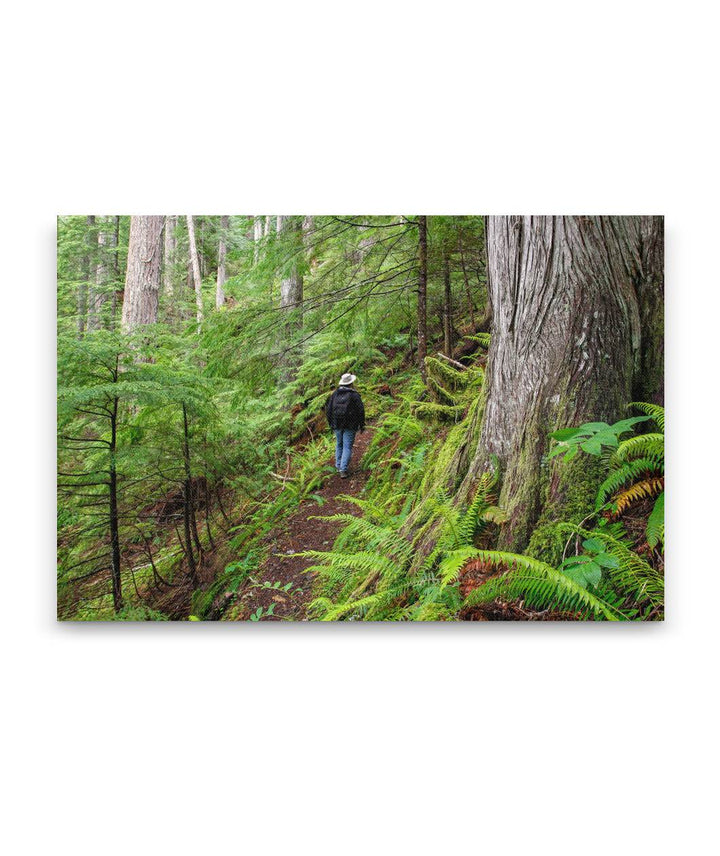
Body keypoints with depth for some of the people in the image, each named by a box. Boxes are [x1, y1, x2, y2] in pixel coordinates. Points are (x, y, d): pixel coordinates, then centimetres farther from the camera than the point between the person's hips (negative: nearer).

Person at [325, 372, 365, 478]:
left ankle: (338, 466, 27)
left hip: (337, 425, 4)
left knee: (339, 445, 20)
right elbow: (360, 410, -9)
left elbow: (328, 409, 7)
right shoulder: (354, 395, -9)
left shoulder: (335, 393, 3)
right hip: (350, 425, -4)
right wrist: (362, 425, 2)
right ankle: (343, 470, -5)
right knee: (347, 447, 0)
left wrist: (330, 423, 18)